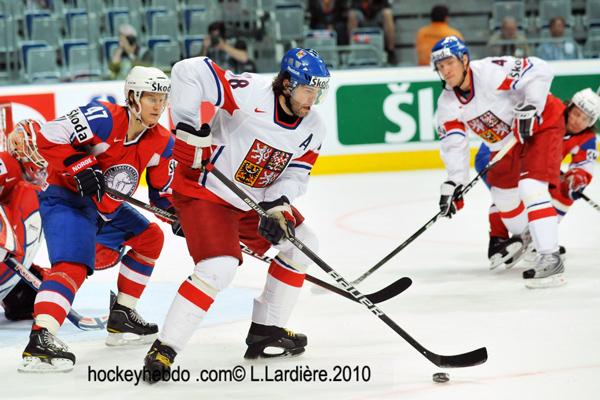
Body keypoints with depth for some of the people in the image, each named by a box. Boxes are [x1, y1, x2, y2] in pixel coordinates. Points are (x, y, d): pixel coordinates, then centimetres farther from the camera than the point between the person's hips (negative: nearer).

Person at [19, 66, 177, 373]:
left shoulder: (161, 142, 2)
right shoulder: (104, 119, -22)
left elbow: (161, 189, 12)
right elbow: (48, 139, -24)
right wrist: (80, 166, -31)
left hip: (105, 208, 9)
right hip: (65, 199, -9)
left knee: (150, 238, 20)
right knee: (73, 264, -29)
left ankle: (121, 317, 26)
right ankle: (40, 339, -46)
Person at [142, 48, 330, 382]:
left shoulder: (313, 129, -4)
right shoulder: (251, 92, -26)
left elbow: (295, 176, -1)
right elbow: (189, 71, -30)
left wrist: (278, 208, -19)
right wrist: (188, 126, -30)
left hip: (255, 200, 8)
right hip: (206, 191, -8)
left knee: (301, 244, 9)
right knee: (219, 268, -24)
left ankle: (266, 331, 20)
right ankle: (164, 350, -19)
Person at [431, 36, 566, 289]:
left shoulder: (491, 71, -30)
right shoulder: (448, 104, -7)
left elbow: (539, 72, -30)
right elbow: (454, 145, -5)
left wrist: (530, 107, -36)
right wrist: (453, 183, -14)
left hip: (542, 124, -9)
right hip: (508, 140, 9)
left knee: (531, 187, -24)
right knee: (502, 190, 19)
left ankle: (550, 258, -26)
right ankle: (524, 237, 49)